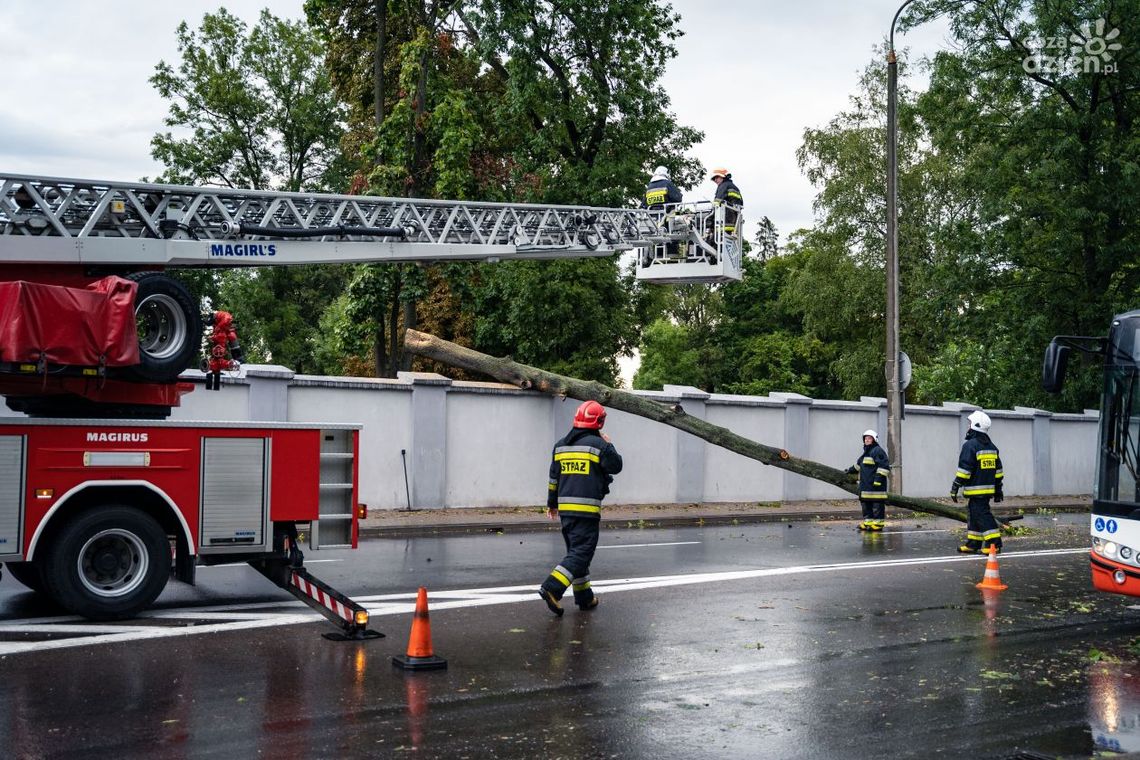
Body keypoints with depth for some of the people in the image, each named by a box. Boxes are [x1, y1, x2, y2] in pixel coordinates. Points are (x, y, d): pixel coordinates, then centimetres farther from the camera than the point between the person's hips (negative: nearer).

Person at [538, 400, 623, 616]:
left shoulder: (560, 445, 12)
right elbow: (616, 466, 3)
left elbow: (554, 477, 15)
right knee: (581, 552, -6)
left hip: (565, 508, 7)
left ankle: (584, 597, 23)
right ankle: (552, 589, -22)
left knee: (576, 550, 17)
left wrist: (552, 503, 24)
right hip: (587, 509, -7)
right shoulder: (598, 444, -8)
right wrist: (609, 445, 17)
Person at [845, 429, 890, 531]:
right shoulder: (866, 452, 21)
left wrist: (879, 477, -22)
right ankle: (868, 521, 15)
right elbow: (859, 464, 38)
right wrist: (851, 470, 50)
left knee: (877, 504, -7)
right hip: (865, 484, 10)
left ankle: (878, 523, -5)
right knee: (865, 503, 10)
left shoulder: (878, 451, -9)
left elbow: (884, 466, -17)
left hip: (876, 484, -10)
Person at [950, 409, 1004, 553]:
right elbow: (998, 470, 18)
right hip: (988, 488, 9)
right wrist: (998, 490, 23)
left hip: (976, 489, -9)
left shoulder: (970, 445, -14)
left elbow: (964, 469, -17)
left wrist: (955, 487, -12)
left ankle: (994, 543, -13)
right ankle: (972, 544, 18)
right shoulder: (991, 446, 14)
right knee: (975, 515, 14)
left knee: (982, 515, -8)